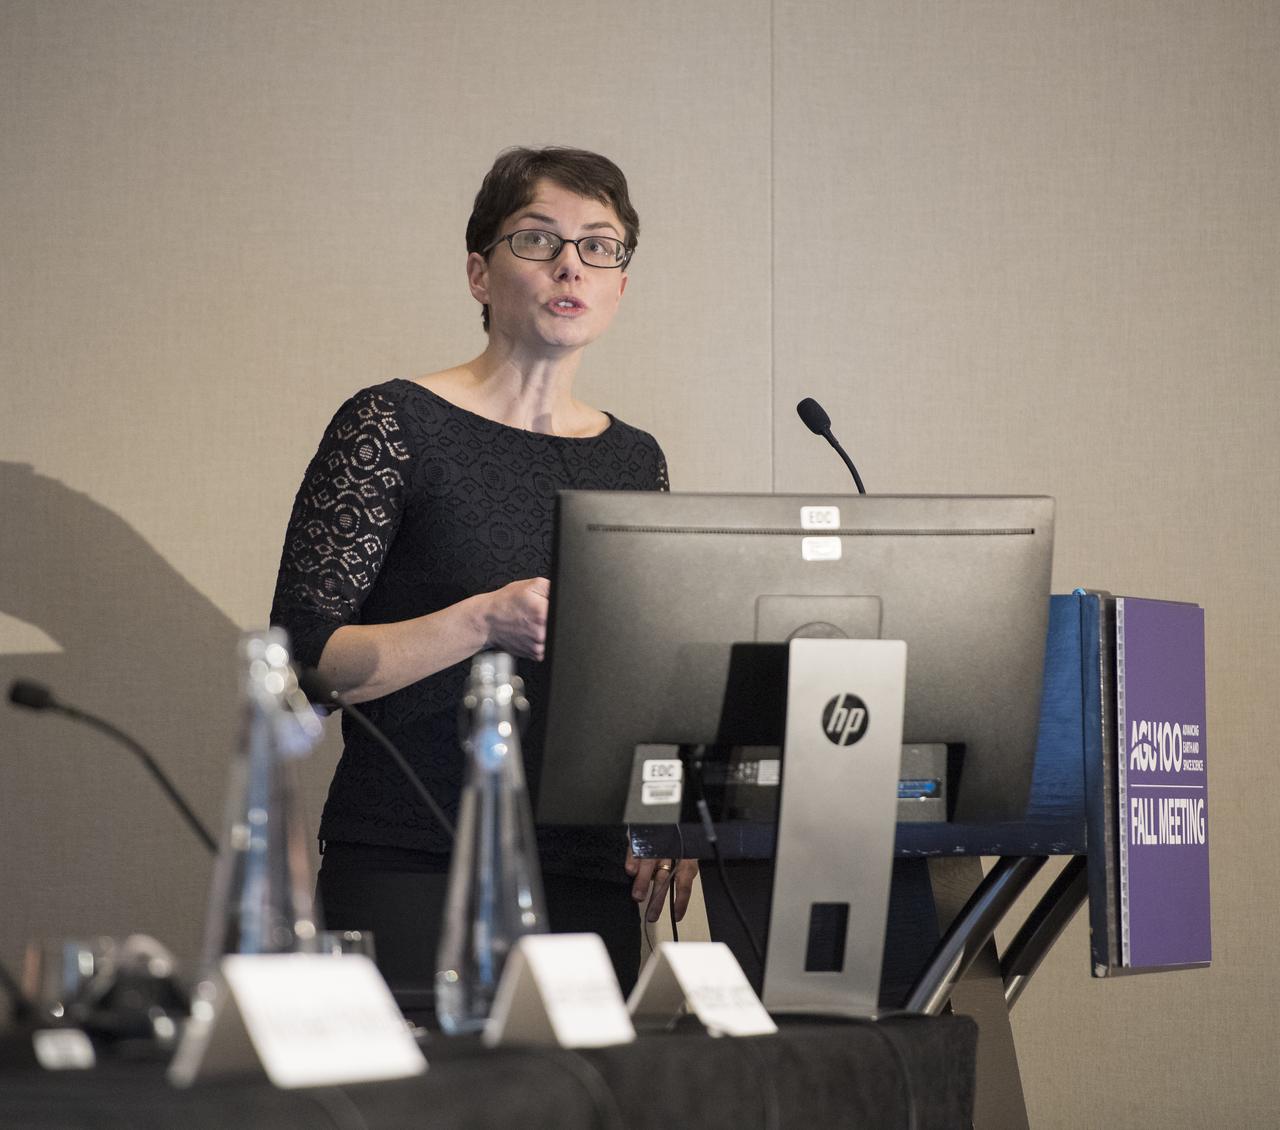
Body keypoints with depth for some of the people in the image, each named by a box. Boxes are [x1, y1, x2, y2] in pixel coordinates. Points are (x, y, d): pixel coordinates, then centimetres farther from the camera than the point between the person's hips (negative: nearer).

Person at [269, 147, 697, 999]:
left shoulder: (635, 460, 13)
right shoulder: (395, 426, -3)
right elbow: (303, 658, -10)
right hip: (408, 874, -5)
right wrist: (485, 622, -22)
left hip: (589, 885, 5)